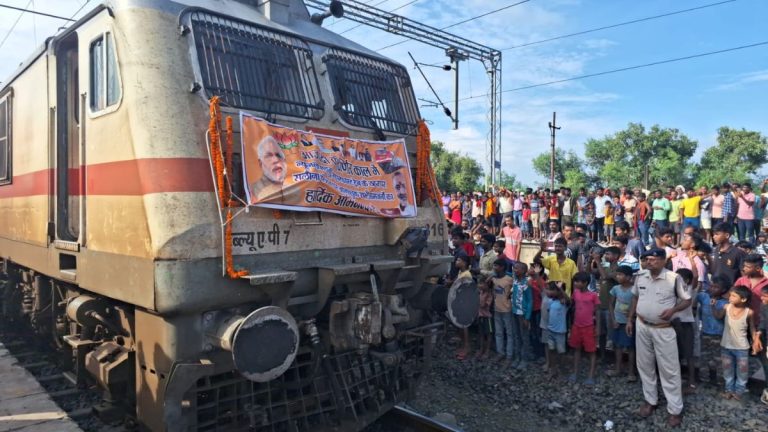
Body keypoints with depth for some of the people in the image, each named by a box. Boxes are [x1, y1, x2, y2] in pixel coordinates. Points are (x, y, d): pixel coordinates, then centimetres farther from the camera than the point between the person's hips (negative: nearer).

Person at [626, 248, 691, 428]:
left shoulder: (674, 278, -15)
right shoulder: (640, 276, -1)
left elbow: (687, 300, -6)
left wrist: (673, 310, -24)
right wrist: (630, 319, 10)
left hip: (663, 329, -5)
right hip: (642, 326, 5)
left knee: (669, 369, 3)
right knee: (645, 365, 14)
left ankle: (675, 409, 15)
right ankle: (650, 400, 31)